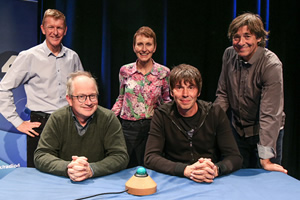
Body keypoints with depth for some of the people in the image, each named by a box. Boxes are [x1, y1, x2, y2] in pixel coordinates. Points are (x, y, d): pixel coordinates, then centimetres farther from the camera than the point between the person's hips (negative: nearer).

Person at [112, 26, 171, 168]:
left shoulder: (163, 72, -2)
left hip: (152, 126, 0)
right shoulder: (125, 71, 0)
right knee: (129, 169, 7)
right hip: (128, 128, 1)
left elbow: (165, 101, 10)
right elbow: (121, 99, 12)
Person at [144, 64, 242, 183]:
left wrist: (216, 170, -28)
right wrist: (186, 170, -28)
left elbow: (235, 158, -5)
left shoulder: (216, 114, -3)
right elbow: (150, 158, -13)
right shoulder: (162, 115, -5)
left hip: (211, 182, 2)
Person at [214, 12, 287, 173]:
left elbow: (270, 114, -27)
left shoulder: (271, 65, -24)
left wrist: (265, 159, -28)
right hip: (237, 129, 5)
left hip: (266, 133, -4)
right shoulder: (229, 55, -8)